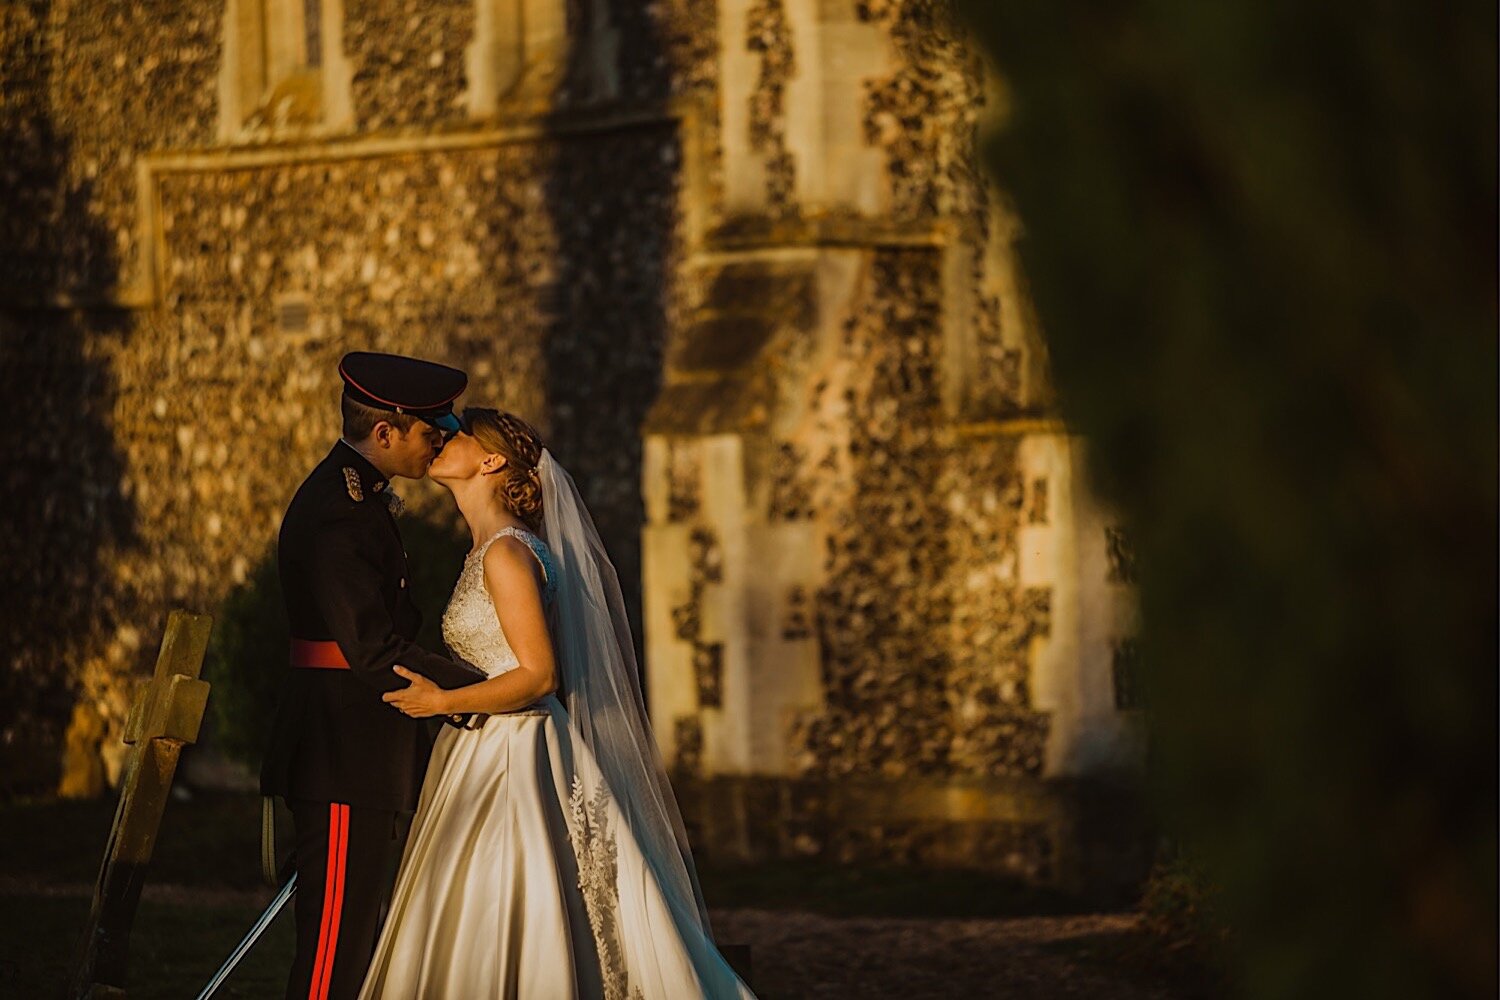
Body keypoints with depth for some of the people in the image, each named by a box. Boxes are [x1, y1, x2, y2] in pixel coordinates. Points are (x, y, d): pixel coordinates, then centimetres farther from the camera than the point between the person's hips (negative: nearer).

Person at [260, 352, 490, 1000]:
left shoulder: (354, 496, 16)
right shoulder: (336, 514, -18)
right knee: (335, 947, -9)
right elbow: (374, 651, -24)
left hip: (360, 758, 11)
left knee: (352, 940, 13)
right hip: (348, 761, -11)